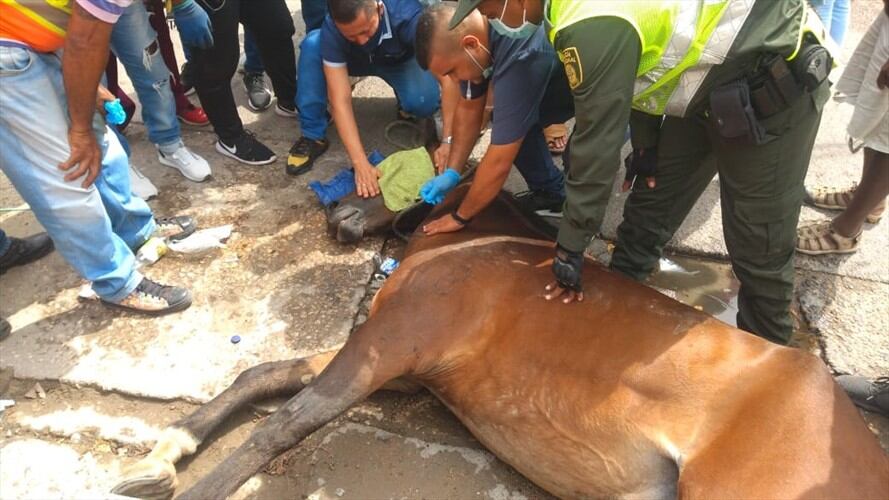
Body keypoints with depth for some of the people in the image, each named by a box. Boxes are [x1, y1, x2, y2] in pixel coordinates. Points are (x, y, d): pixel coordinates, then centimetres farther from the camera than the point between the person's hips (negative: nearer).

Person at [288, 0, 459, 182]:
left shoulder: (406, 15, -40)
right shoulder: (331, 29, -34)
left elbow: (449, 76, -42)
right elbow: (340, 100, -37)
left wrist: (448, 142, -46)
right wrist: (360, 163, -44)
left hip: (402, 61, -1)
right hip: (356, 59, 1)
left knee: (424, 100, -34)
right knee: (312, 45, -30)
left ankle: (406, 105, 3)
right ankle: (313, 136, -16)